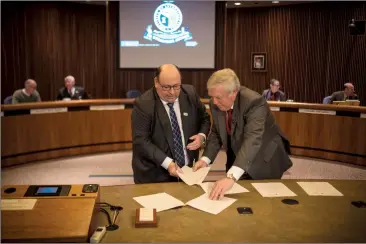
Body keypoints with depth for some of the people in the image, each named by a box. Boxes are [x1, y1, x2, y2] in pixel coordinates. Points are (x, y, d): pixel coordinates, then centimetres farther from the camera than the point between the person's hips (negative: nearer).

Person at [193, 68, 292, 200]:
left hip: (264, 162, -5)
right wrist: (205, 159, -16)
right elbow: (216, 133, 1)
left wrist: (231, 176, -56)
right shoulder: (216, 104, -12)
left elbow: (253, 139, -45)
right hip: (237, 159, 5)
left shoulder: (254, 102, -31)